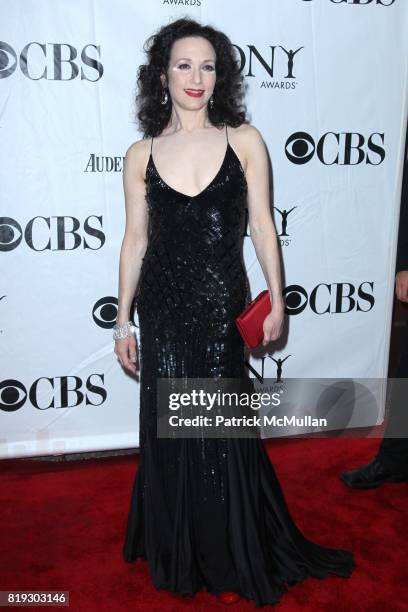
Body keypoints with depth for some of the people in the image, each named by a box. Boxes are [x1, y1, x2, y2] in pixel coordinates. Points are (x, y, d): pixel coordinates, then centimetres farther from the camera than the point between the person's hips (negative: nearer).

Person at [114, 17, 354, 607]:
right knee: (169, 429, 11)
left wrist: (276, 299, 0)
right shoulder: (141, 154, 3)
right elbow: (135, 239, 5)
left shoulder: (244, 140, 1)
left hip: (222, 304, -1)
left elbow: (262, 225, 2)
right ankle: (178, 554, 37)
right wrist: (123, 320, 5)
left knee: (222, 430, 7)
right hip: (163, 308, 2)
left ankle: (229, 558, 33)